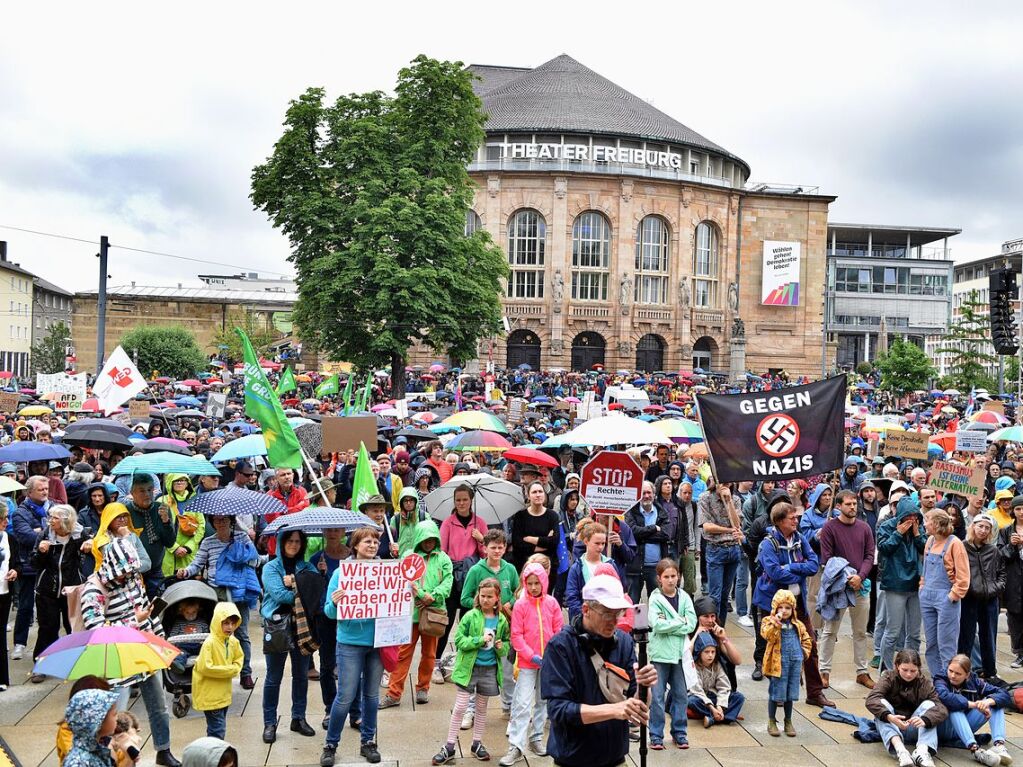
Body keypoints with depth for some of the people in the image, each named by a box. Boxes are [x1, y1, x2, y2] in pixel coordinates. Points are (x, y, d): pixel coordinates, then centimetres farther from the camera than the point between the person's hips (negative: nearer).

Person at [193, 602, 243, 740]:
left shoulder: (233, 641, 1)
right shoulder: (210, 643, -22)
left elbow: (239, 658, 18)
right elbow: (205, 668, -28)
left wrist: (235, 669, -5)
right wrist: (231, 670, -20)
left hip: (224, 693, 8)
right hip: (210, 695, -8)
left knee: (218, 728, 19)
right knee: (217, 730, -7)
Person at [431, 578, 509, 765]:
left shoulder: (501, 620, 1)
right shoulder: (470, 616, -9)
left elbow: (507, 642, 12)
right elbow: (459, 640, -11)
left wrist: (501, 647, -10)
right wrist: (480, 640, -22)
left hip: (489, 669, 3)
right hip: (468, 667, -3)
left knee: (481, 708, 15)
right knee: (460, 707, -1)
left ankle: (477, 743, 29)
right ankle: (449, 747, 7)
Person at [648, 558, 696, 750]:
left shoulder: (684, 597, 4)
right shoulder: (655, 598, -5)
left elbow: (691, 624, -6)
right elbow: (657, 625, -17)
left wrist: (668, 625, -13)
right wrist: (680, 622, -11)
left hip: (680, 652, 3)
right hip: (660, 653, -3)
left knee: (681, 694, 10)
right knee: (657, 695, 2)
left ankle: (679, 732, 23)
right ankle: (656, 735, 12)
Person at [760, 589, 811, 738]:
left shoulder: (797, 625, 10)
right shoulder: (769, 621, -5)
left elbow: (806, 640, 23)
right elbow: (767, 635, -25)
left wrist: (804, 652, 9)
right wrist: (776, 622, -30)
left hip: (795, 663, 4)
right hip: (779, 662, -4)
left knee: (790, 693, 12)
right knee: (776, 693, 2)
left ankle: (788, 722, 27)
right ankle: (771, 722, 16)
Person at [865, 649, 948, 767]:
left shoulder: (924, 683, -4)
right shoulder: (889, 677, -7)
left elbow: (942, 709, -20)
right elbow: (871, 699, -24)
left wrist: (924, 720, -41)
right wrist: (889, 716, -43)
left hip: (912, 729, 1)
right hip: (889, 727, -1)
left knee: (928, 704, -20)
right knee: (882, 703, -27)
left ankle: (922, 750, -38)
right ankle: (900, 749, -46)